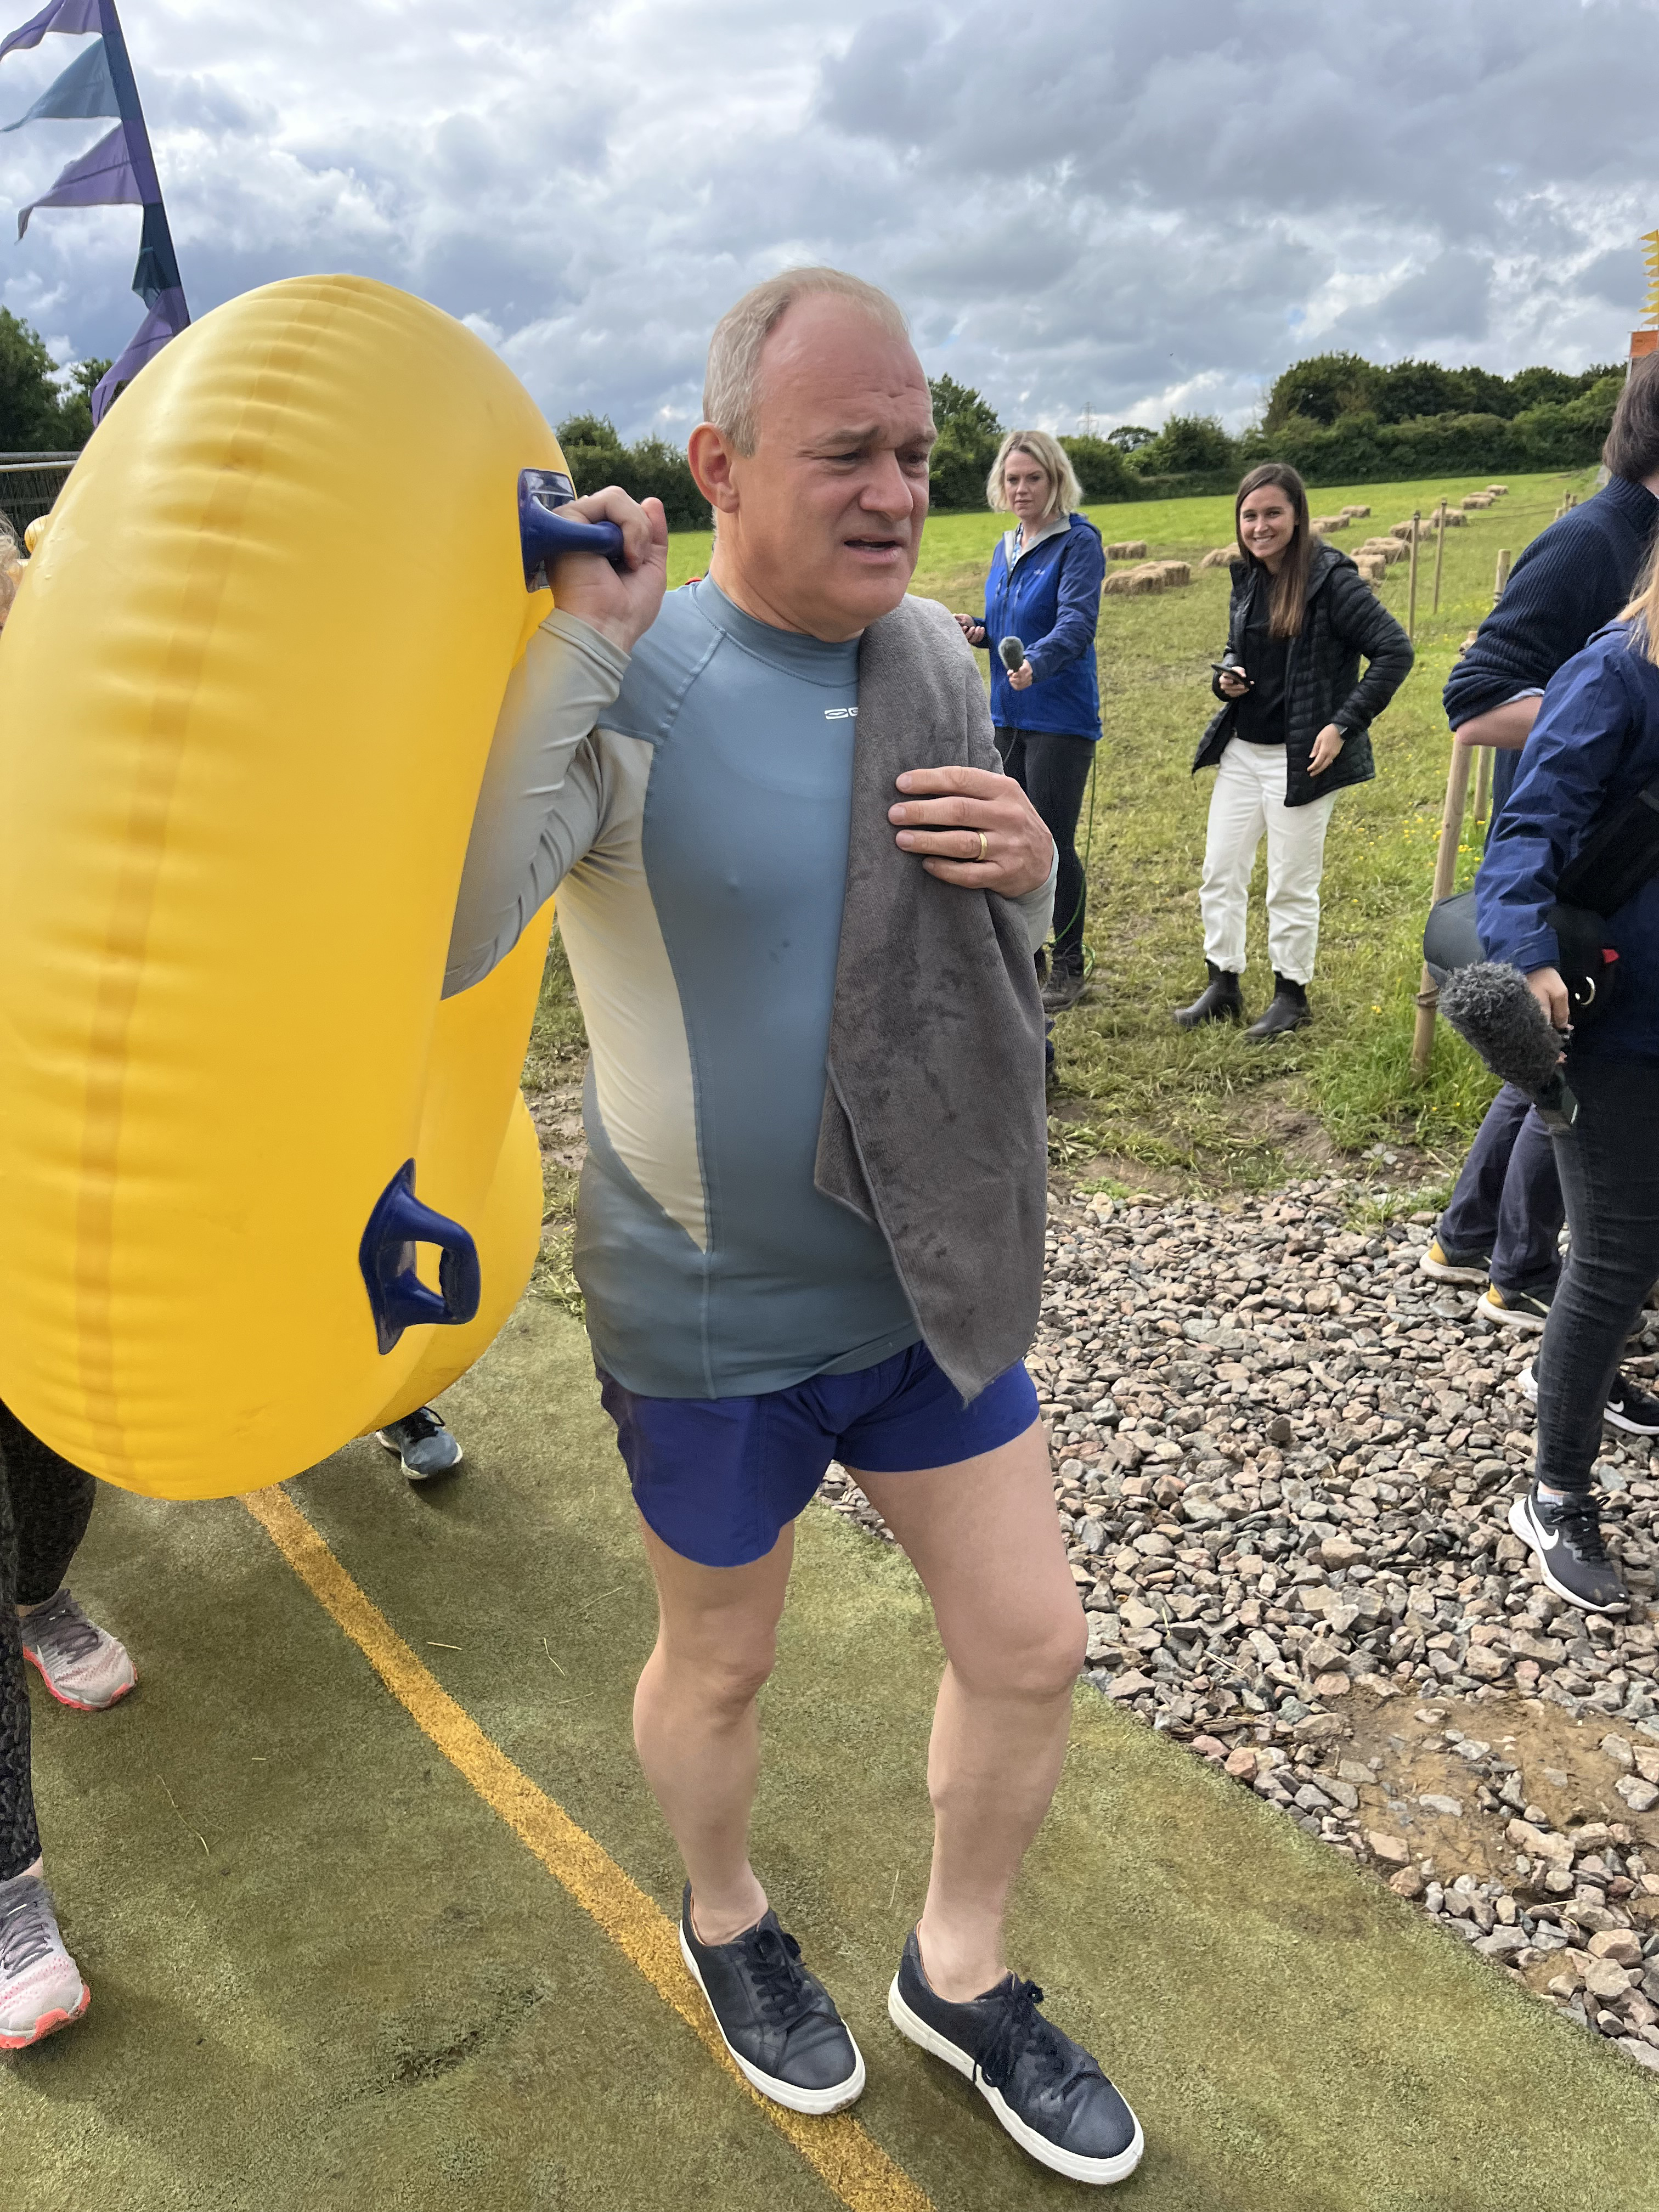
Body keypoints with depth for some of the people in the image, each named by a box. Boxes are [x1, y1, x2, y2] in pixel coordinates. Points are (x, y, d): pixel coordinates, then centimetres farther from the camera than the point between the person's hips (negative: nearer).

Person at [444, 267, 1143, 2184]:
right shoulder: (626, 692, -17)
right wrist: (573, 652, -31)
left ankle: (959, 1972, 42)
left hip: (930, 1282, 6)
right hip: (715, 1320, -5)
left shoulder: (936, 655, 1)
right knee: (718, 1667, 18)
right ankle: (725, 1921, 51)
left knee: (1031, 1648, 14)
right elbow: (439, 941, -31)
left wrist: (1026, 861, -11)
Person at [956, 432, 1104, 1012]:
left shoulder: (1079, 543, -10)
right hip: (1008, 716, 7)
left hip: (1061, 718, -7)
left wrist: (1036, 663, -44)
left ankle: (1068, 966, 13)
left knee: (1054, 843, -3)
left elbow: (1076, 623, -25)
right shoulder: (1006, 548, 12)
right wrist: (978, 631, 0)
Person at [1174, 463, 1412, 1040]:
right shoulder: (1247, 578, 6)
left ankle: (1292, 995, 21)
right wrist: (1226, 677, 0)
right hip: (1242, 751, 7)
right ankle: (1222, 986, 24)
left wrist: (1344, 725, -20)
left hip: (1301, 758, -7)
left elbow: (1394, 651, -16)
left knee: (1291, 884, 5)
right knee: (1220, 871, 10)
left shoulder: (1330, 578, -14)